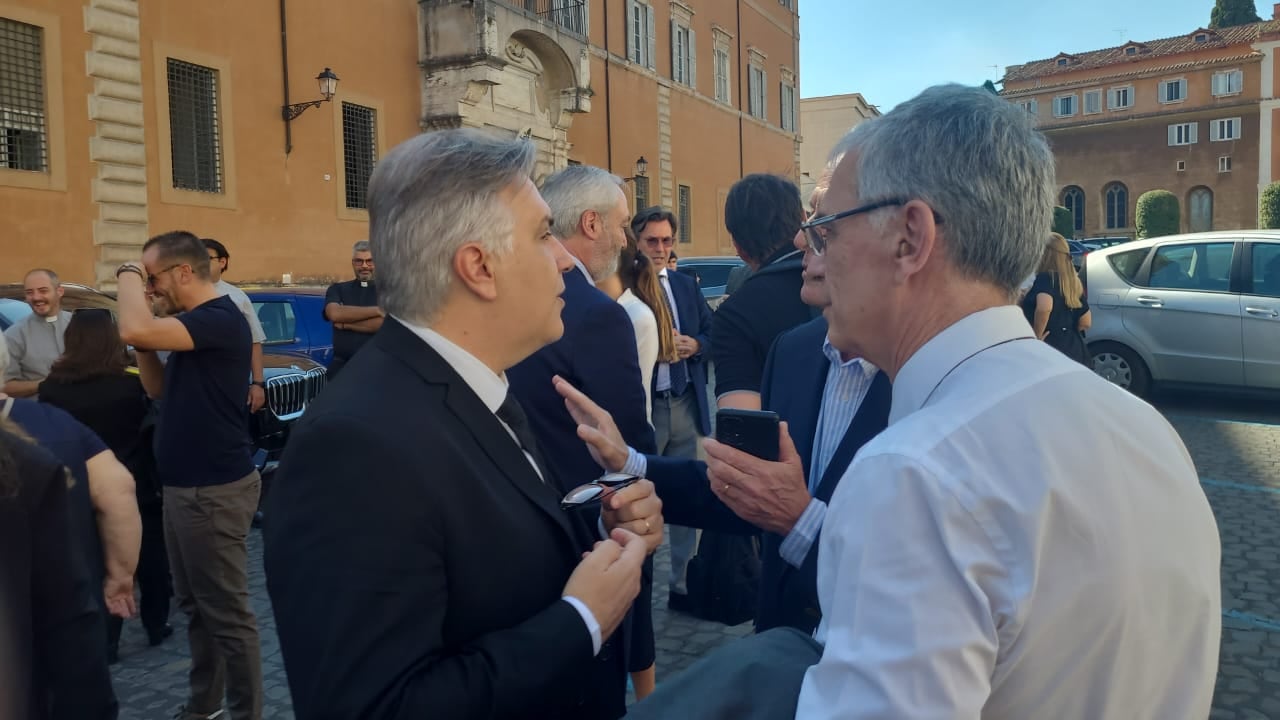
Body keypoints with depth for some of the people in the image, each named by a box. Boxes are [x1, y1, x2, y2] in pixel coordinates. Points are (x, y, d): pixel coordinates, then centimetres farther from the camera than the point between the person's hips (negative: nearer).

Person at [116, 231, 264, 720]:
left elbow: (134, 332, -33)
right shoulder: (195, 322, 12)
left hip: (213, 490, -10)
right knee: (195, 605, 20)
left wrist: (128, 275, -15)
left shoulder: (219, 318, -20)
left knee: (226, 611, 0)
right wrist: (145, 342, 2)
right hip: (185, 487, 10)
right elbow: (159, 389, 17)